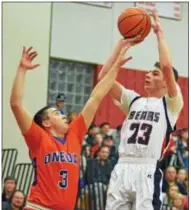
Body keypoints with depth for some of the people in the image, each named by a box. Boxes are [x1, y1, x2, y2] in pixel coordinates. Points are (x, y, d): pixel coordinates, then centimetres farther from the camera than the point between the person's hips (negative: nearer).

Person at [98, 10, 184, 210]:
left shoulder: (170, 103, 5)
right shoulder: (134, 100, 20)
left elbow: (167, 66, -12)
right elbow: (104, 76, 11)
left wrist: (159, 33, -1)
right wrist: (123, 42, 10)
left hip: (148, 171, -6)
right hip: (122, 168, 6)